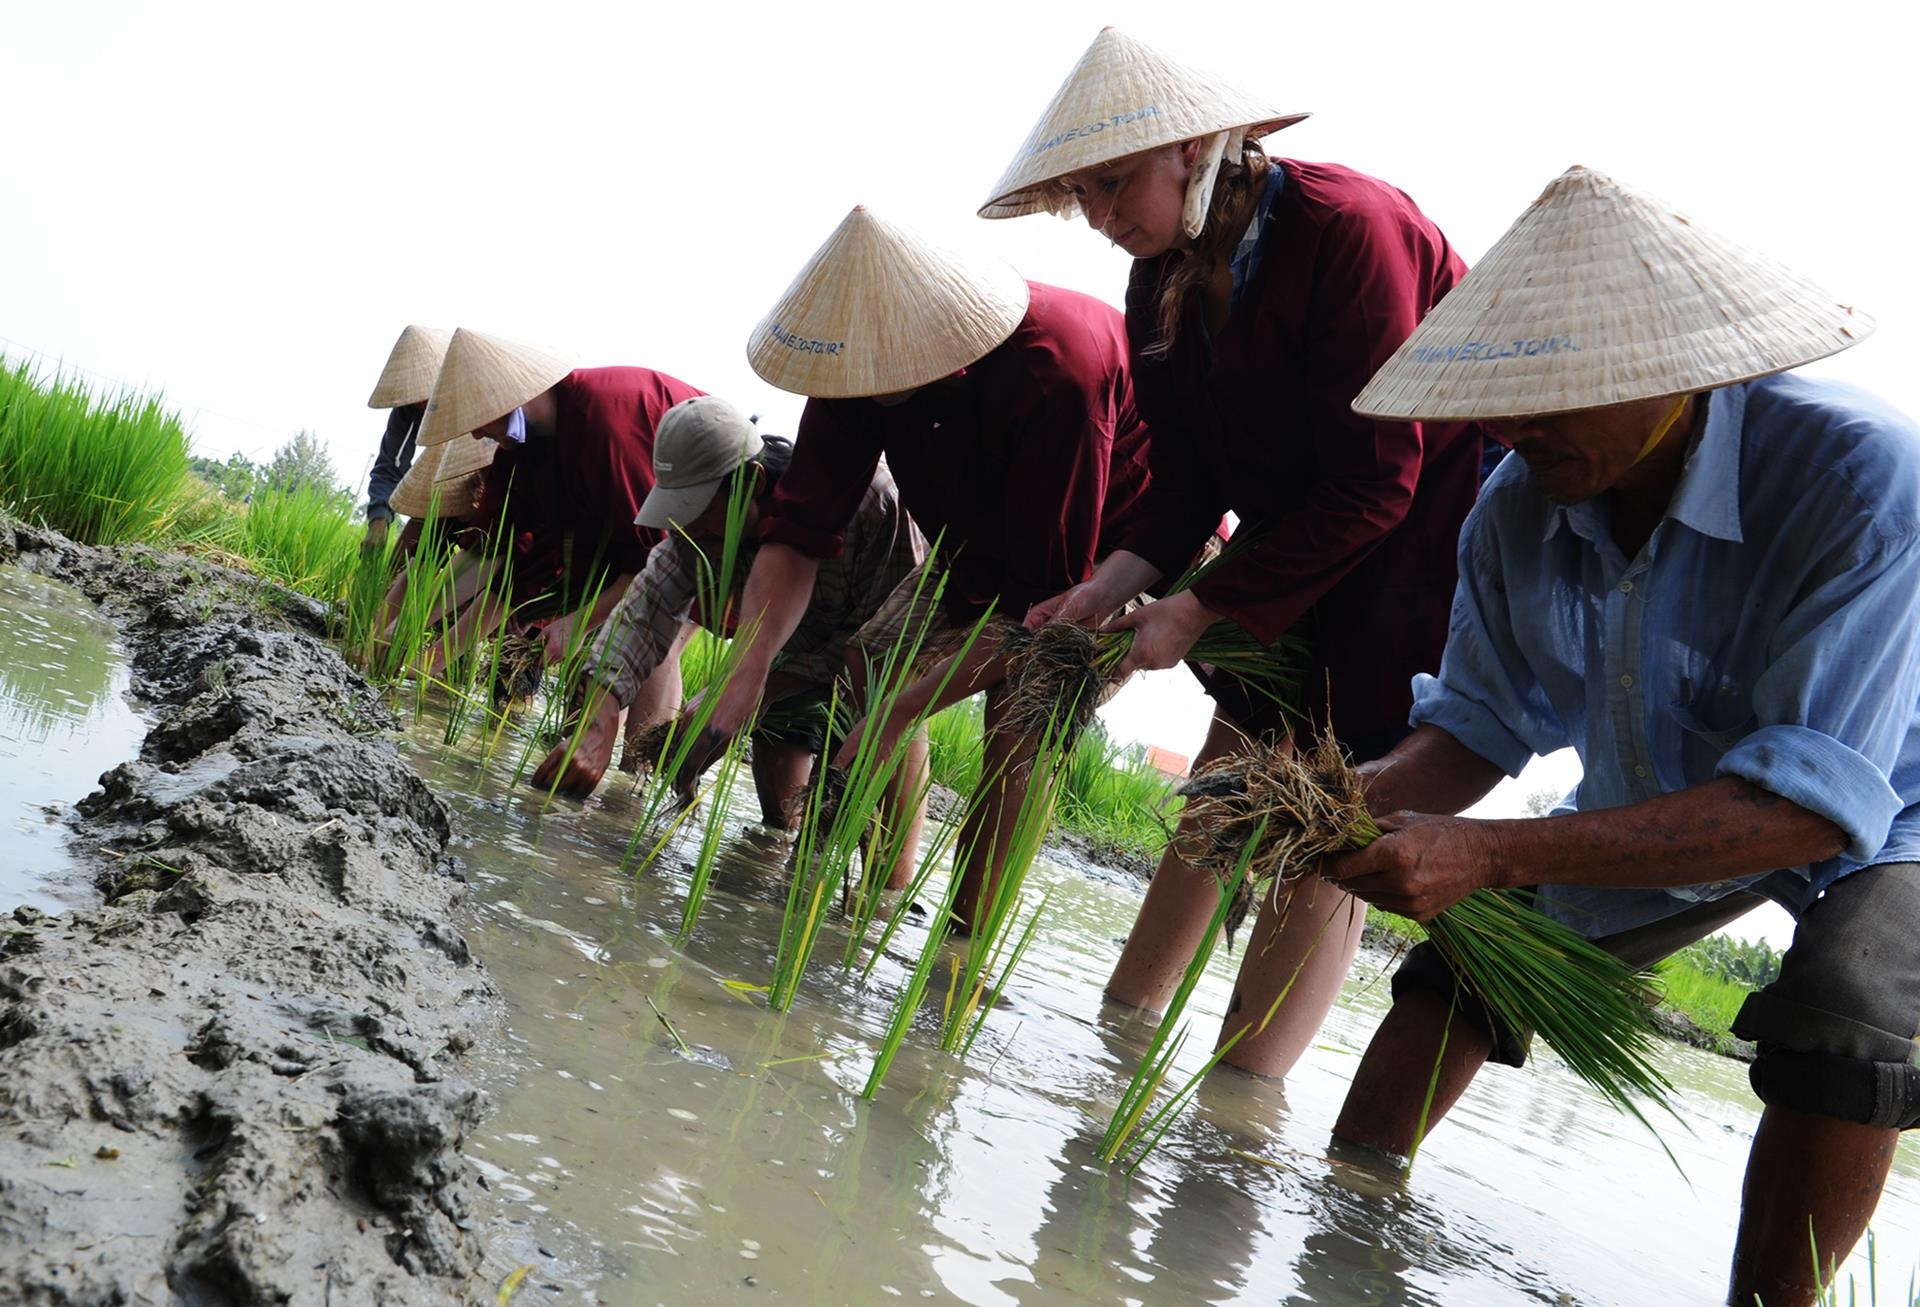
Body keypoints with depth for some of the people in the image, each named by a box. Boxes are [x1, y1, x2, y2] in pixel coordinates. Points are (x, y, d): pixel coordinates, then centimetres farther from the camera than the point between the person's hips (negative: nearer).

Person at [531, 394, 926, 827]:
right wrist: (598, 728, -44)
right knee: (780, 818, 1)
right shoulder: (700, 525, -22)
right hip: (798, 650, 5)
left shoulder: (869, 498, -40)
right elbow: (642, 617, -25)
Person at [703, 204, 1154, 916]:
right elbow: (798, 529, -18)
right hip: (990, 533, 7)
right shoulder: (868, 357, -21)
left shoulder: (1054, 372, -41)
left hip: (1125, 544, -7)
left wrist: (906, 708, -34)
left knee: (1022, 723, -25)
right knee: (874, 662, -2)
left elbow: (1046, 596, -36)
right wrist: (745, 679, -31)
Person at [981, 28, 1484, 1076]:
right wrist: (1114, 585, -15)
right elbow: (1190, 478, 3)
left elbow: (1375, 483, -25)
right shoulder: (1162, 284, -1)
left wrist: (1199, 609, -23)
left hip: (1435, 533, -7)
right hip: (1298, 535, 7)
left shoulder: (1345, 229, -25)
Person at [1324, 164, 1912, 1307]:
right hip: (1660, 813, 5)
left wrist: (1492, 854, -49)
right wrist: (1359, 803, -30)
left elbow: (1816, 796, -42)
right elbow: (1484, 721, -8)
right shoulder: (1521, 506, -20)